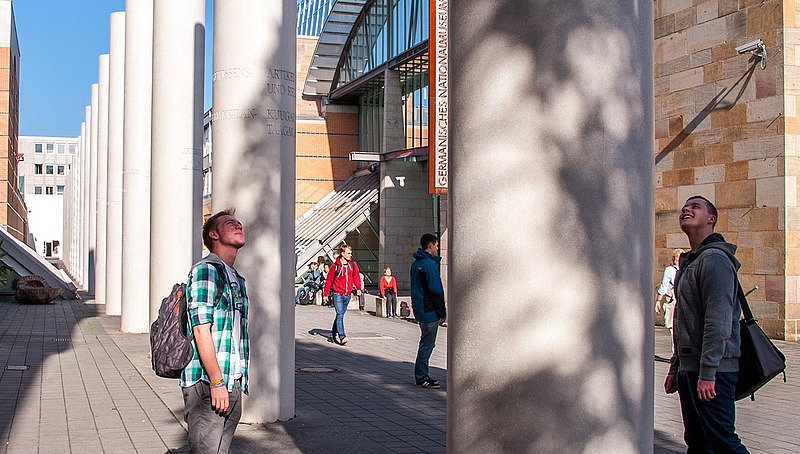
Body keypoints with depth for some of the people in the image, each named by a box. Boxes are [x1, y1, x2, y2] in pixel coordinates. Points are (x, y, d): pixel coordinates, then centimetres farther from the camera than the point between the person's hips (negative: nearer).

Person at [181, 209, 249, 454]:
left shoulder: (236, 279, 20)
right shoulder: (206, 270, -8)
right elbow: (201, 330, -15)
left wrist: (238, 383, 17)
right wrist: (216, 383, -18)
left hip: (233, 385, 9)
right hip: (207, 383, -8)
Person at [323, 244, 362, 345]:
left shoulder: (353, 264, 5)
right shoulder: (336, 265, -6)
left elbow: (356, 277, 10)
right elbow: (329, 279, 0)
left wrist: (358, 288, -6)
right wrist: (325, 293, 1)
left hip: (347, 295, 5)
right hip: (337, 294, -4)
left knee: (340, 315, 12)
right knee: (340, 315, -13)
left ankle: (333, 335, 23)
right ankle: (342, 337, -17)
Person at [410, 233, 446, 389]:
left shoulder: (416, 263, 14)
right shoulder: (430, 264, -16)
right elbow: (436, 290, -17)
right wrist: (442, 312, -13)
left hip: (420, 310, 10)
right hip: (429, 311, -10)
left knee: (426, 343, 16)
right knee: (427, 344, -4)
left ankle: (422, 375, 21)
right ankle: (421, 378, 0)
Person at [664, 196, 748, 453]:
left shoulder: (714, 258, -11)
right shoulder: (688, 262, 20)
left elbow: (719, 321, -20)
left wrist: (707, 372, -23)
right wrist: (675, 368, 21)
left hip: (713, 368, -10)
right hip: (688, 368, 10)